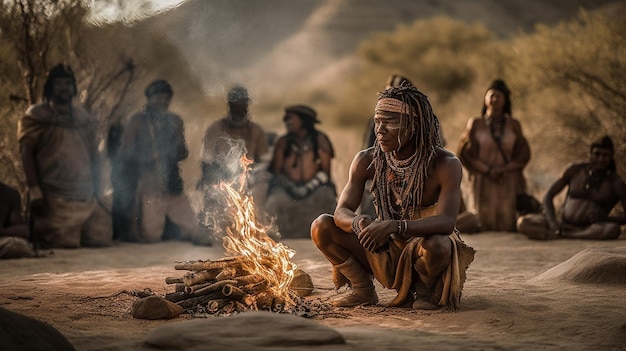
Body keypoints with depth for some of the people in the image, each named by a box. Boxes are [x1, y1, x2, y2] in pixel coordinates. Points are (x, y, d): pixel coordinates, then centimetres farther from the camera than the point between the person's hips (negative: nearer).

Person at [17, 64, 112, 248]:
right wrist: (35, 192, -15)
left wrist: (96, 190, 12)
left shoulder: (83, 117, 17)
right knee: (62, 247, -12)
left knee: (100, 239, 0)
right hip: (53, 198, -5)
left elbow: (94, 155, 19)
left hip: (87, 198, 5)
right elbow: (27, 154, -6)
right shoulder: (36, 116, 2)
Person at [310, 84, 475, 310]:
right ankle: (364, 291, 3)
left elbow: (446, 221, -33)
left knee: (436, 245, -39)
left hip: (424, 248, -3)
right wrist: (358, 223, -40)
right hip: (386, 251, 3)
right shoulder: (367, 161, -10)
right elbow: (341, 212, -14)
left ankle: (425, 289, -3)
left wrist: (394, 226, -49)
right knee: (322, 226, -15)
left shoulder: (445, 164, -21)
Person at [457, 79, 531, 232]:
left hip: (509, 185, 1)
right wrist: (488, 171, -11)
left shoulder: (514, 125, 9)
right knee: (485, 227, -6)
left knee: (508, 227, -5)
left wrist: (502, 170, -11)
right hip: (484, 184, -1)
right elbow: (464, 153, 1)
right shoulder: (476, 124, 6)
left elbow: (524, 154, 4)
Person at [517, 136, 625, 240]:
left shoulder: (615, 183, 0)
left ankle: (560, 234, -30)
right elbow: (548, 197, 5)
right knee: (522, 222, -21)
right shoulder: (575, 171, 5)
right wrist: (553, 223, -12)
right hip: (563, 223, 1)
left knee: (613, 229, -38)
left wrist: (605, 218, -22)